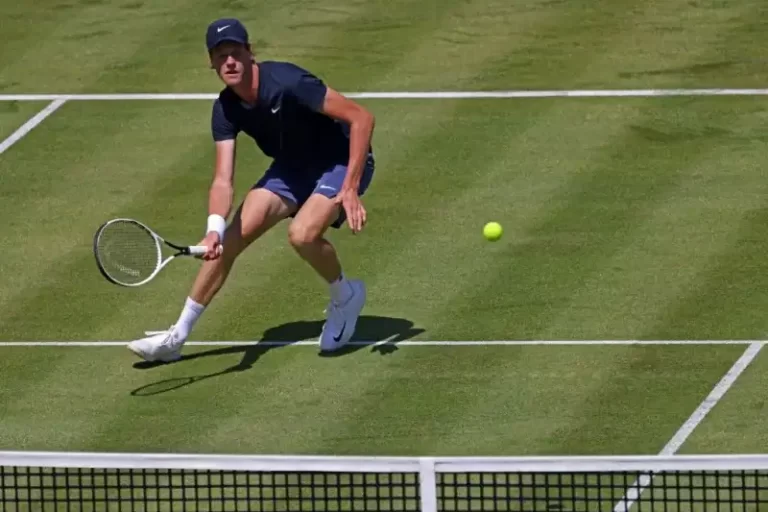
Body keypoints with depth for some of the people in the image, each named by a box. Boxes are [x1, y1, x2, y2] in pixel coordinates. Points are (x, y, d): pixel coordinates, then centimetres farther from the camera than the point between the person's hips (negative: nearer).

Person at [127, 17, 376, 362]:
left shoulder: (287, 83, -31)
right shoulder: (225, 110, -13)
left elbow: (361, 118, -28)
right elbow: (223, 180, -17)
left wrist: (350, 188, -31)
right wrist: (215, 229, -37)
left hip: (341, 163, -6)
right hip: (290, 169, 6)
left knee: (302, 233, -31)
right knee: (231, 239, -4)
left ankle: (345, 296, 0)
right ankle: (177, 336, 5)